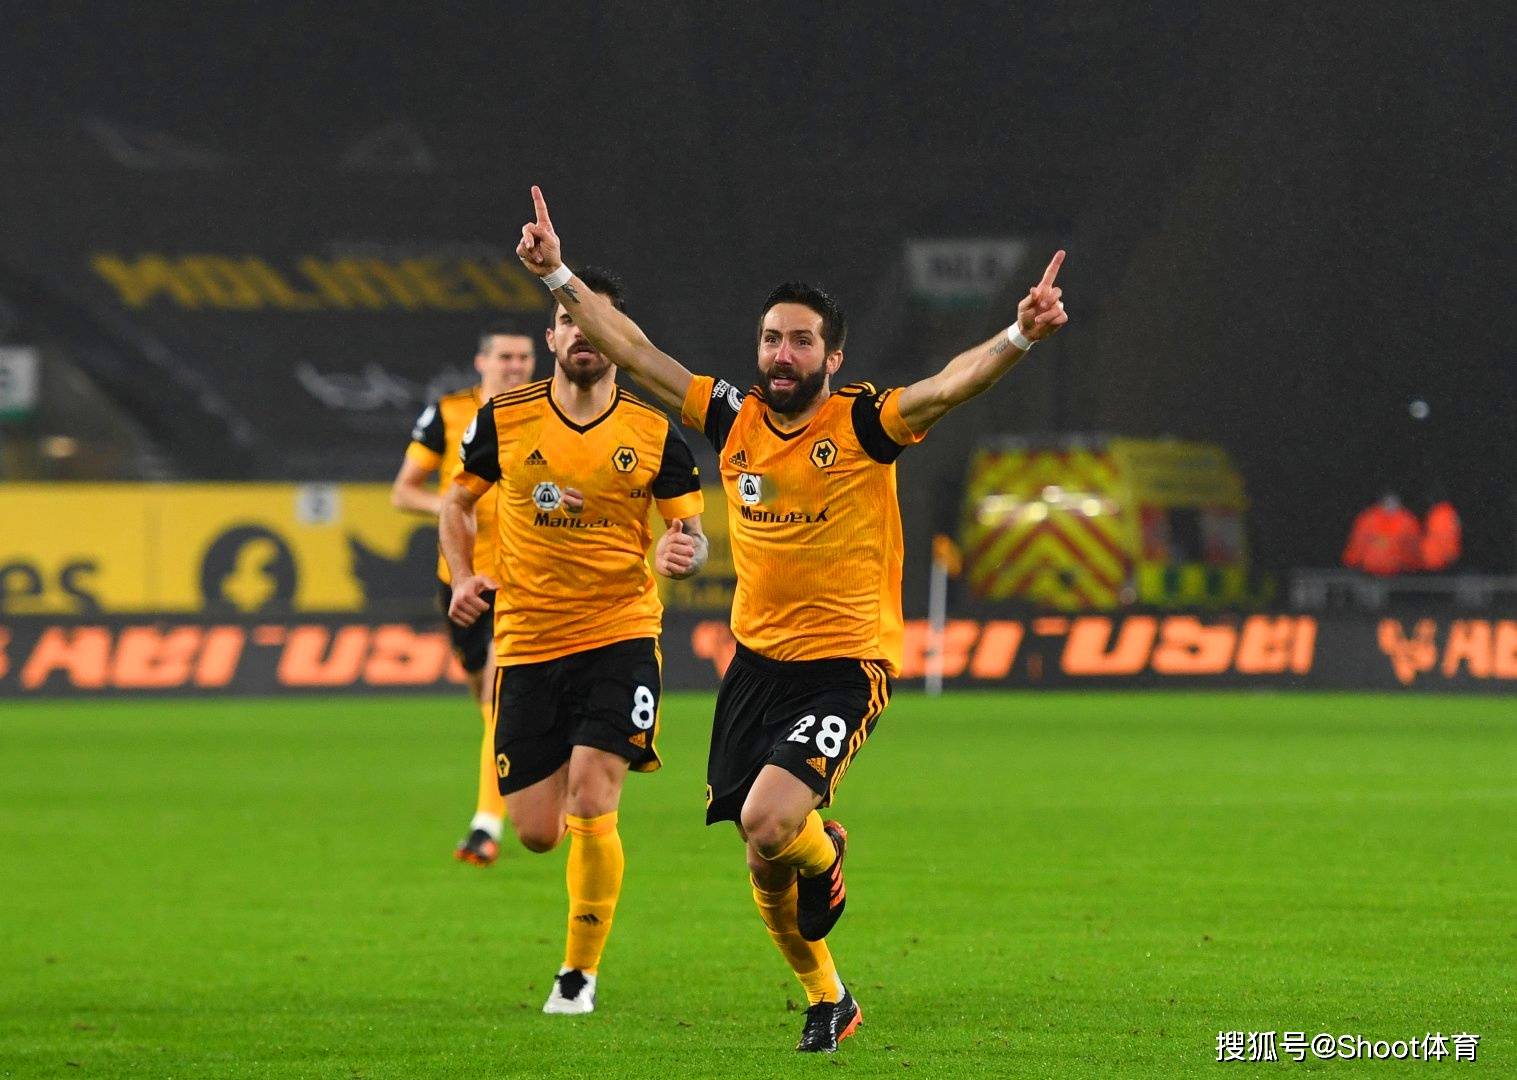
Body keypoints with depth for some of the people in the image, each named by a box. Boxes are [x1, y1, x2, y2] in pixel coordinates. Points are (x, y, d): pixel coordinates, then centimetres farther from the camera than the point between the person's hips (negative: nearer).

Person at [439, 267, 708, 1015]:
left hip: (620, 636, -2)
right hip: (526, 644, 2)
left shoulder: (656, 435, -2)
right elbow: (456, 502, 15)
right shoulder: (504, 420, 0)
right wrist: (464, 577, 0)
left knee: (591, 805, -17)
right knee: (536, 833, 1)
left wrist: (683, 554, -20)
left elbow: (691, 534, 3)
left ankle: (580, 973, 0)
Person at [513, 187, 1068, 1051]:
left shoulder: (862, 424, -9)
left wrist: (1019, 337, -42)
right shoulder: (735, 420, 3)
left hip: (846, 664, -5)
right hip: (757, 661, 5)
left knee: (770, 824, -24)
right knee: (764, 859, 7)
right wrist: (559, 276, 5)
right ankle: (828, 1000, 30)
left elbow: (948, 387, -25)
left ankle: (826, 852, 13)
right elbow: (634, 350, 8)